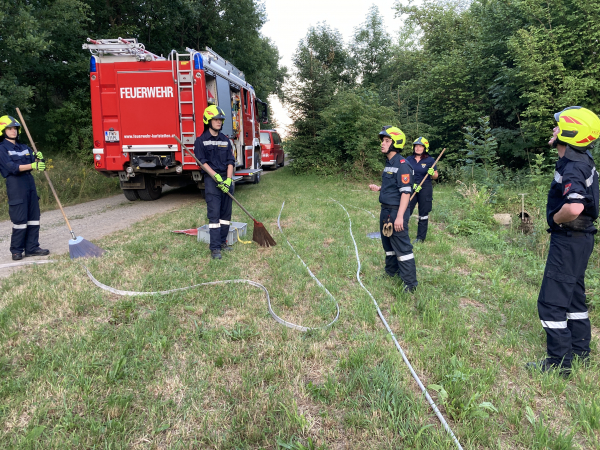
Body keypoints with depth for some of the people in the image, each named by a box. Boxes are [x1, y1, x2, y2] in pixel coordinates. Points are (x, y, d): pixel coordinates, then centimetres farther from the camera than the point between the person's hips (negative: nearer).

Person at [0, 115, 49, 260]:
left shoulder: (24, 147, 16)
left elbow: (34, 163, 9)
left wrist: (39, 159, -14)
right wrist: (32, 165, -27)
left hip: (30, 183, 6)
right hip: (15, 184, -6)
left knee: (33, 217, 6)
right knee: (19, 219, -5)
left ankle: (32, 248, 13)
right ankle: (16, 250, 5)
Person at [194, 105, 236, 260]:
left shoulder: (225, 140, 12)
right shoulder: (201, 140, -1)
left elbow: (230, 161, 6)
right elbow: (202, 161, -8)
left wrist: (228, 179, -9)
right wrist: (217, 177, -18)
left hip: (227, 179, 5)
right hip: (211, 180, -5)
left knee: (226, 213, 8)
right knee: (214, 214, -7)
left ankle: (223, 241, 19)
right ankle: (214, 248, -3)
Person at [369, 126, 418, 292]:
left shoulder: (402, 165, -17)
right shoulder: (388, 163, 12)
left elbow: (405, 192, -22)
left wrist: (399, 216, -26)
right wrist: (378, 188, 9)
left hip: (396, 212, -10)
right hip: (385, 210, 10)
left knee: (402, 247, -5)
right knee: (387, 243, 21)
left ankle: (410, 283, 3)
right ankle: (391, 271, 38)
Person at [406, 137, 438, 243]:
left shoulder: (430, 160, -1)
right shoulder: (409, 159, 4)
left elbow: (435, 176, 4)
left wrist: (432, 173, -19)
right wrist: (412, 184, -10)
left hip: (425, 189, -2)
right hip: (411, 188, 2)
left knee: (423, 214, 5)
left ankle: (420, 237, 14)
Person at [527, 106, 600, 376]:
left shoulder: (572, 167, -23)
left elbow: (574, 207, -39)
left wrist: (556, 219, -20)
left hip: (569, 240, -10)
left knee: (552, 301, -2)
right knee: (573, 295, 21)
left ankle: (559, 362, 7)